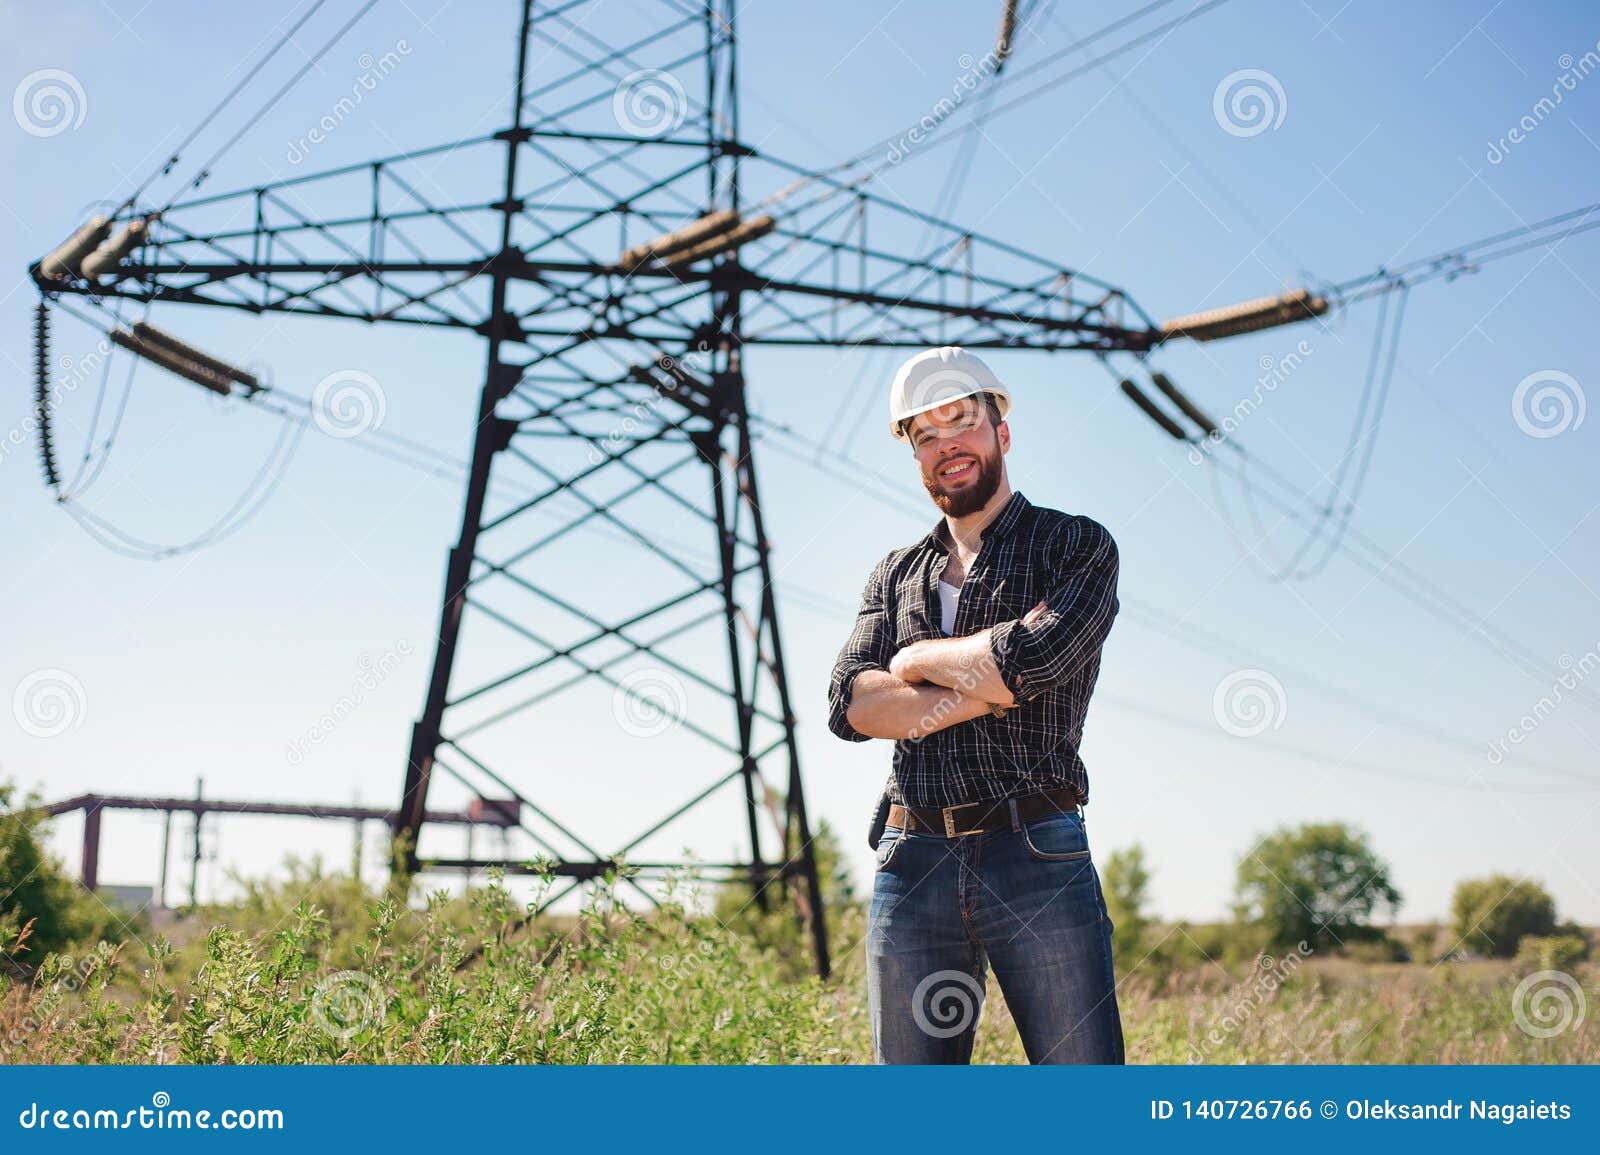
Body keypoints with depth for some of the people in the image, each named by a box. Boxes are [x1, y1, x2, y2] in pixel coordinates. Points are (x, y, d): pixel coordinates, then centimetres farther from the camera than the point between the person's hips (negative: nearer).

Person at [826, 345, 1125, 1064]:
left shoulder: (1077, 546, 7)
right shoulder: (895, 575, 19)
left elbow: (1036, 658, -14)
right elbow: (850, 706, 3)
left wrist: (917, 660, 2)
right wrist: (982, 690, -9)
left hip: (1037, 852, -4)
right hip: (911, 862, 4)